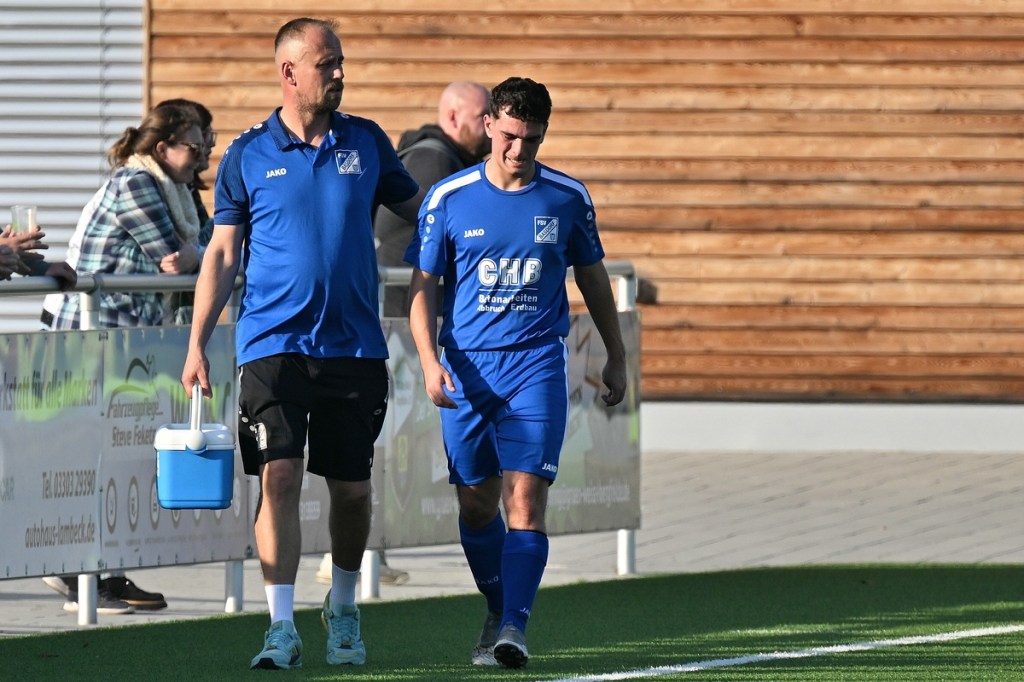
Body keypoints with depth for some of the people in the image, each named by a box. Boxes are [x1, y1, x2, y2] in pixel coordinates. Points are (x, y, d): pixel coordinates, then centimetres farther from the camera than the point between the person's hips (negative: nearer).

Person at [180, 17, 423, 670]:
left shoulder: (366, 143, 7)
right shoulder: (248, 155, 2)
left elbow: (421, 210, 20)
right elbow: (222, 255, 4)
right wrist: (197, 345, -1)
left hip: (355, 343, 2)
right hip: (273, 342, -2)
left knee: (351, 487, 6)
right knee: (279, 477, -12)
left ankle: (343, 609, 27)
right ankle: (282, 627, -10)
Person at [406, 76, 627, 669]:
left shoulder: (568, 198, 3)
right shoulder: (448, 199, 0)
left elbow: (592, 276, 16)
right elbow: (424, 286, 2)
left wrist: (616, 357, 19)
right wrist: (430, 360, -11)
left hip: (537, 365, -1)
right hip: (466, 368, 1)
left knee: (526, 497, -14)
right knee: (476, 504, 8)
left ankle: (514, 626, -18)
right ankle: (498, 613, 28)